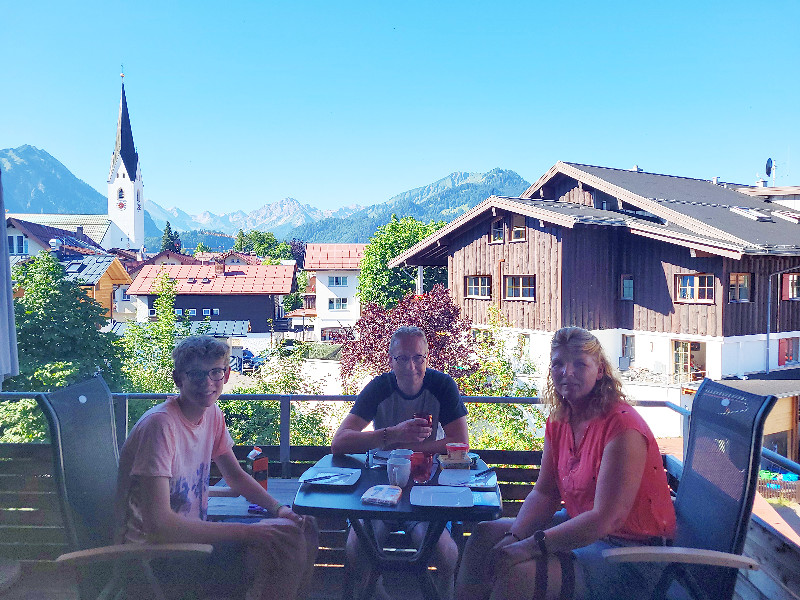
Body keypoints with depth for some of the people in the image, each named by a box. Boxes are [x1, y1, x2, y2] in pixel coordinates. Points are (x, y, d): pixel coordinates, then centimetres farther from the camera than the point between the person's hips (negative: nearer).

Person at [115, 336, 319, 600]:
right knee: (284, 544, -24)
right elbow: (158, 524, -29)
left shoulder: (212, 414, 3)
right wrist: (248, 531, -28)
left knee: (303, 528, -1)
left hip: (193, 533, 8)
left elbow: (236, 475, 15)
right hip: (157, 555, -8)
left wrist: (278, 508, -3)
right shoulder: (159, 424, -23)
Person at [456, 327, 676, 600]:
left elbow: (607, 518, -27)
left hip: (633, 552, -8)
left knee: (517, 573, -25)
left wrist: (531, 546, -29)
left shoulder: (621, 427, -24)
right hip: (581, 526, 8)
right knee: (486, 534, 3)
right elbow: (544, 492, 5)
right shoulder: (558, 420, 3)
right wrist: (515, 537, -13)